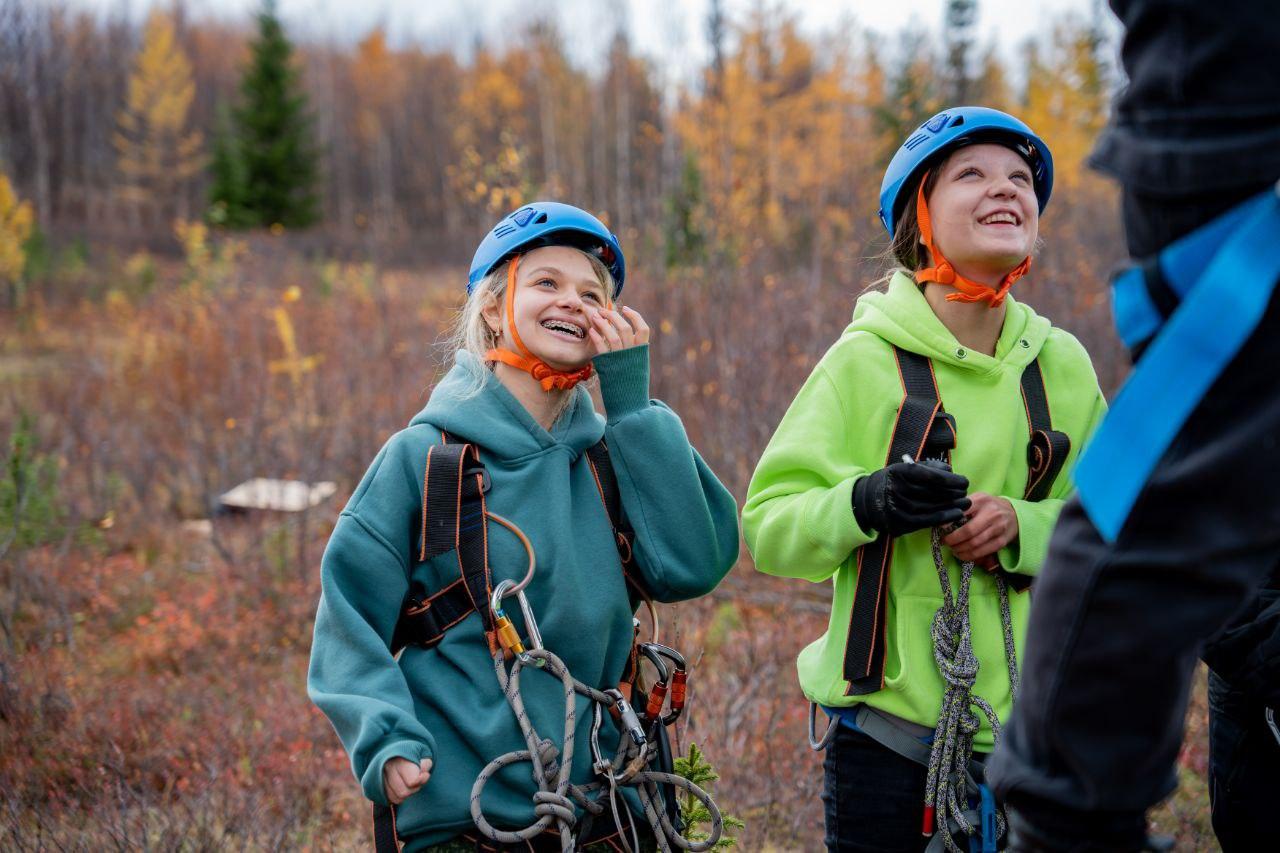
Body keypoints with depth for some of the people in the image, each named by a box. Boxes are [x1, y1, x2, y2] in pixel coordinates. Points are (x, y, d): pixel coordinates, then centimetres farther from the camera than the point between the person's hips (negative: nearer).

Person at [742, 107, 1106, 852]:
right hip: (890, 727, -3)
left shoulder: (1062, 364, 4)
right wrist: (866, 503, -25)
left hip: (1033, 727, 3)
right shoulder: (866, 358, -6)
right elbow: (769, 526, -7)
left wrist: (1024, 527, -12)